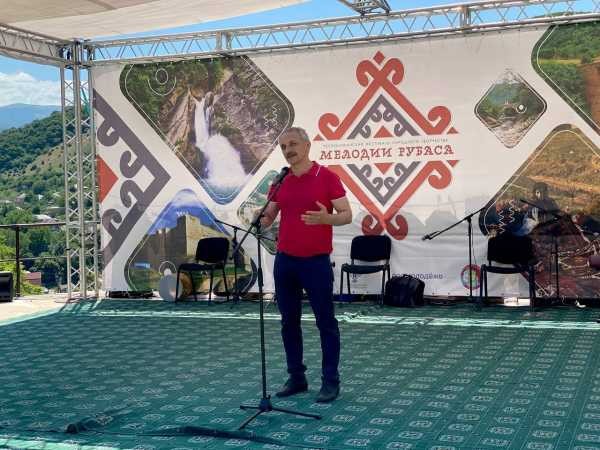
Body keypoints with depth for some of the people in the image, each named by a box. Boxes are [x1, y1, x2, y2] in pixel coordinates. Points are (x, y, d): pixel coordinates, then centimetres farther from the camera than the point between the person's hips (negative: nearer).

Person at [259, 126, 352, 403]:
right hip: (285, 261, 5)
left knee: (325, 322, 2)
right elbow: (267, 219, 13)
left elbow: (347, 215, -7)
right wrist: (259, 216, -10)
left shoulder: (327, 177, -6)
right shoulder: (280, 182, 9)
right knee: (289, 322, 9)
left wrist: (326, 218, -27)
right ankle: (296, 377, 21)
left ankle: (330, 381, 11)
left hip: (316, 262, -5)